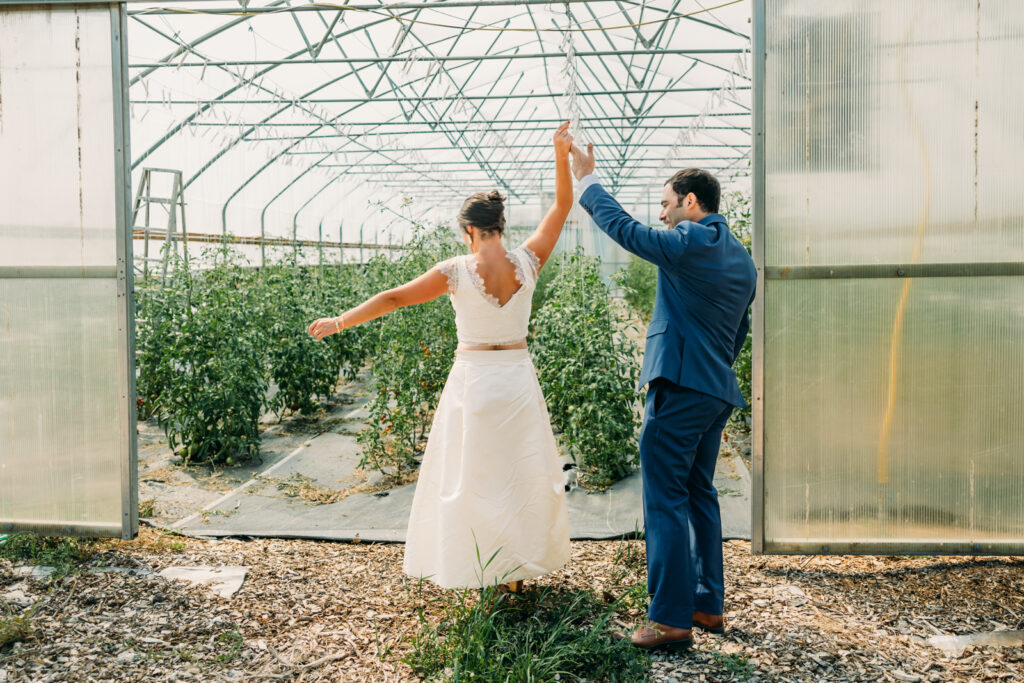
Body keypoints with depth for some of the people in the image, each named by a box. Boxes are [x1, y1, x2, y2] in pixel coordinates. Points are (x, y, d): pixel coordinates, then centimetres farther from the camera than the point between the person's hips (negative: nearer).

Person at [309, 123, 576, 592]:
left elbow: (394, 298, -3)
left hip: (473, 378, -3)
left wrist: (339, 323, 5)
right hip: (518, 376, 3)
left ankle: (474, 571, 13)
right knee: (520, 471, 13)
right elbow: (562, 206, 7)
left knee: (470, 474, 8)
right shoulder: (527, 263, -3)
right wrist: (562, 156, 2)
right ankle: (516, 569, 22)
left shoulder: (457, 271, -10)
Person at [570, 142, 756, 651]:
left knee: (665, 501, -5)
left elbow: (622, 227, -8)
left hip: (679, 388, -9)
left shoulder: (690, 243, -12)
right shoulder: (742, 259, 15)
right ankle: (708, 605, 24)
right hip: (717, 391, 9)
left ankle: (671, 619, -2)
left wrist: (585, 178, 5)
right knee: (700, 495, 17)